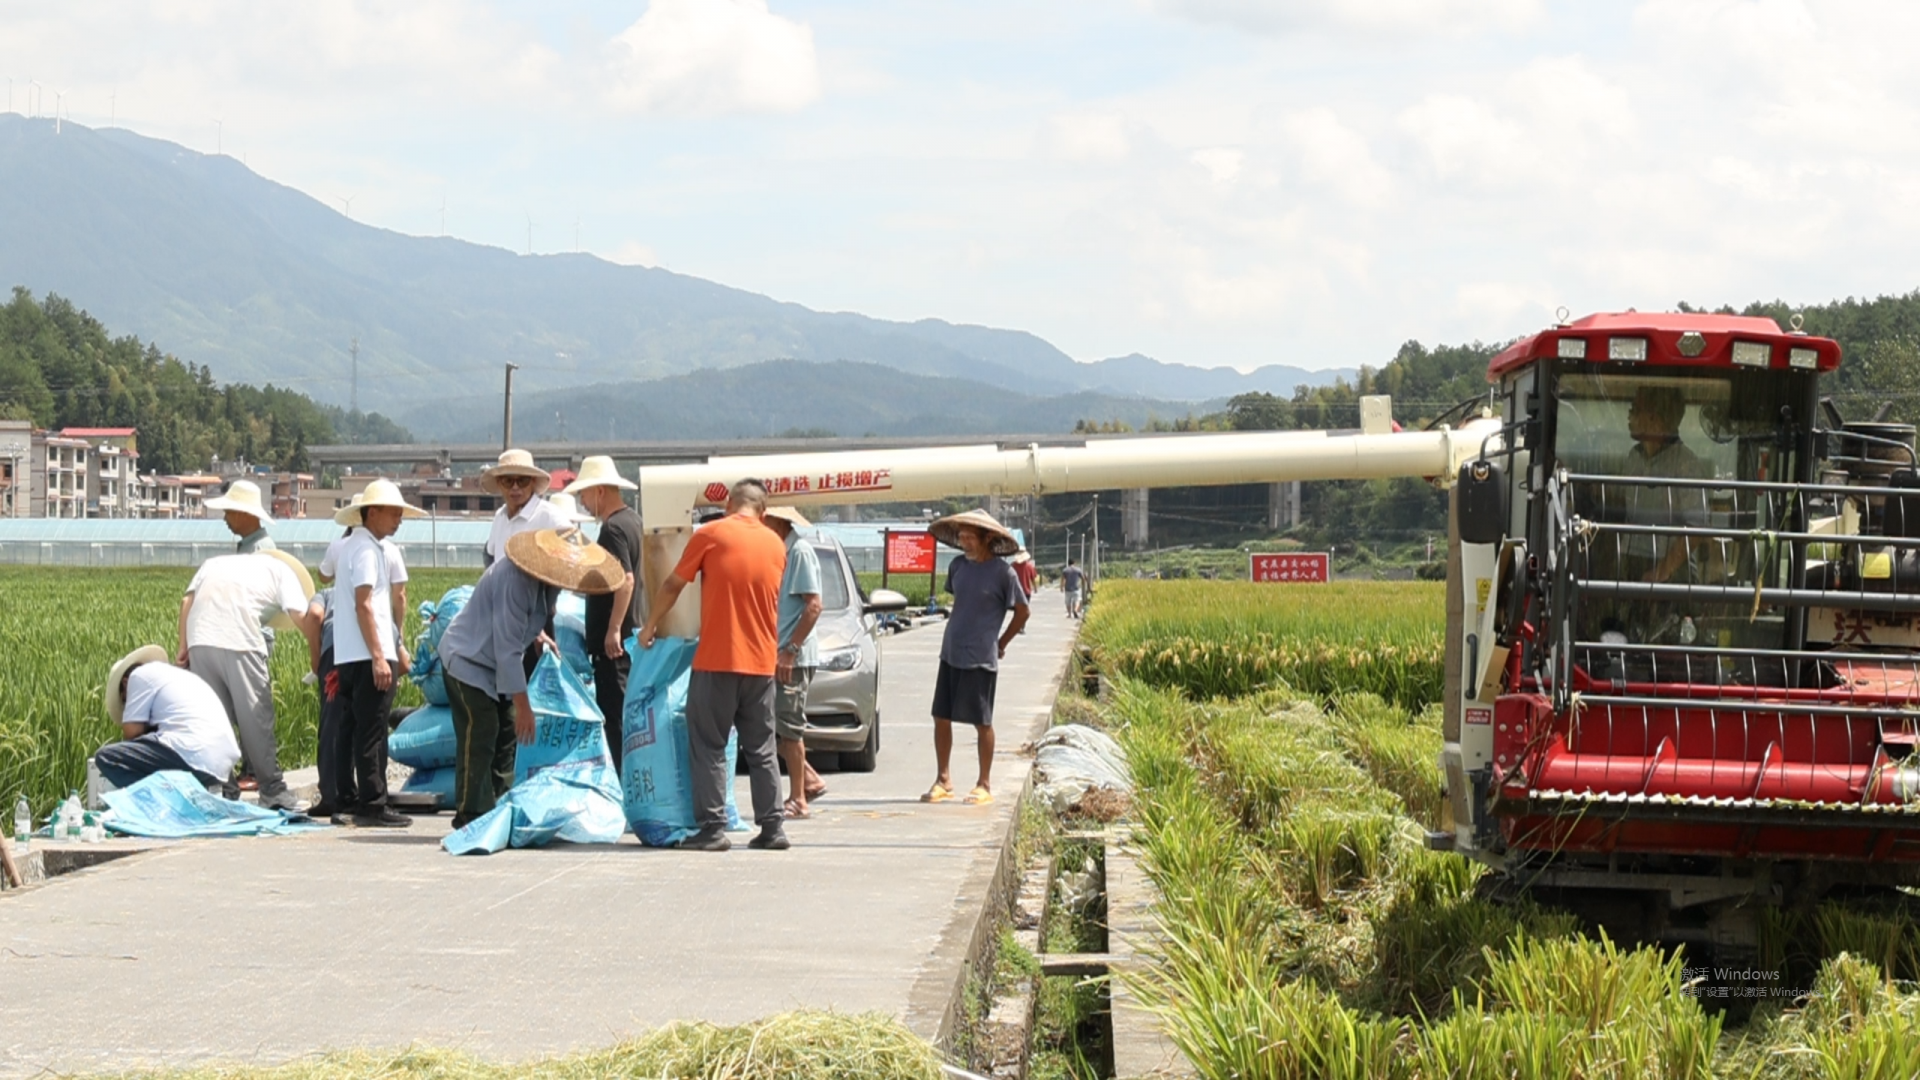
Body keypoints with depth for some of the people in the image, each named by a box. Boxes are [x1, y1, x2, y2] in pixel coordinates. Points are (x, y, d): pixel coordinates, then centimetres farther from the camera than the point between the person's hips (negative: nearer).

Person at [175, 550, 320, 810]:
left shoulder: (214, 563, 32)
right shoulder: (282, 570, 19)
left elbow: (186, 602, 16)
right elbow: (302, 617, 4)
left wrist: (183, 649, 14)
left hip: (200, 642, 4)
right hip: (240, 643, -4)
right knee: (256, 720, 6)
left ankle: (225, 792, 11)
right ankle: (273, 792, 9)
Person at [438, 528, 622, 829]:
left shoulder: (546, 578, -3)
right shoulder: (515, 579, -31)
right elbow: (508, 648, -30)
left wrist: (535, 633, -1)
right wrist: (523, 705, -28)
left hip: (496, 666, 10)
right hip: (468, 660, -9)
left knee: (507, 737, 8)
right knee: (478, 739, -14)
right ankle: (470, 819, -12)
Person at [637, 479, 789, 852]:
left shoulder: (711, 535, -4)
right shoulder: (775, 545, 8)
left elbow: (673, 585, 3)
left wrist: (650, 626, 18)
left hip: (716, 660, -4)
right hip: (761, 662, 4)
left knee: (709, 747, 1)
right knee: (761, 750, 10)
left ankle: (712, 828, -5)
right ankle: (771, 828, 8)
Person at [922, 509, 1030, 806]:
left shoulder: (1002, 573, -9)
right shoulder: (957, 566, 6)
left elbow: (1022, 612, -1)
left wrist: (1000, 644, 2)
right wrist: (957, 633, 13)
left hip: (980, 659, -5)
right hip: (950, 654, 5)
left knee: (982, 722, 2)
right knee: (941, 717, 5)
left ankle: (985, 784, 12)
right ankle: (943, 779, 16)